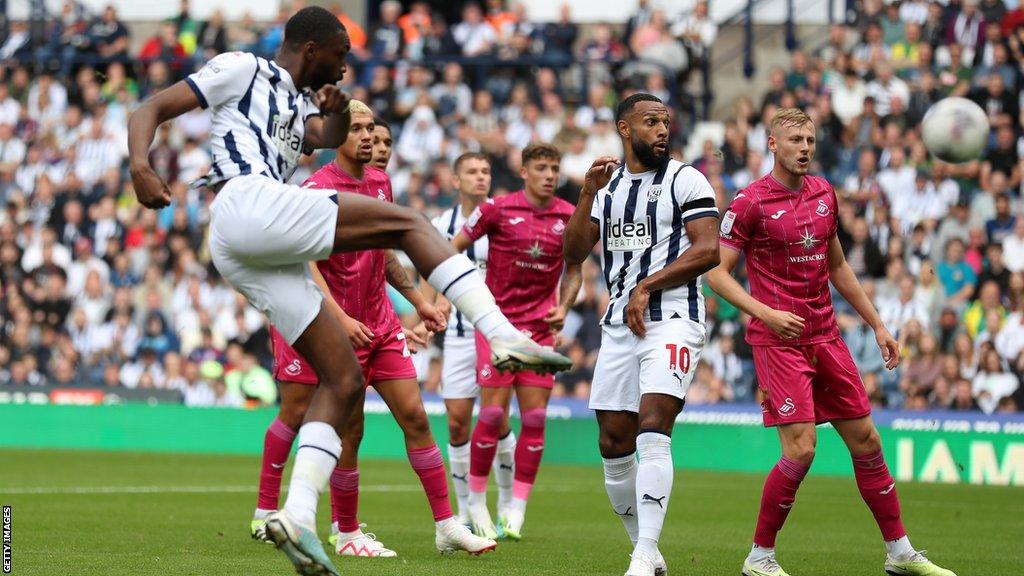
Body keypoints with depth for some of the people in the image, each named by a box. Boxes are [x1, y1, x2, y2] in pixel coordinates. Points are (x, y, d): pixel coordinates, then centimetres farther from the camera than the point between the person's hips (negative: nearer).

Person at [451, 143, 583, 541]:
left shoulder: (569, 217, 3)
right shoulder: (497, 209, -6)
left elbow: (574, 269, 16)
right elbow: (452, 250, 3)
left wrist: (563, 307, 1)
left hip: (540, 327, 3)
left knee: (534, 418, -2)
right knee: (493, 415, -8)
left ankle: (516, 510, 5)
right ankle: (477, 501, 10)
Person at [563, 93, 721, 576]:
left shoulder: (685, 180, 0)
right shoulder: (607, 185, 16)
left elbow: (707, 251, -9)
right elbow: (573, 255, 9)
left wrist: (646, 287, -11)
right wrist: (588, 195, -2)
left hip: (672, 318, -6)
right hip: (618, 324, 6)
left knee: (652, 431, -21)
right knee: (614, 444, 4)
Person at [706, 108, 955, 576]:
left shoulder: (824, 194, 11)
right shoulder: (750, 203, -9)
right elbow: (718, 272, -9)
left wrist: (877, 325, 20)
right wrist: (766, 313, -23)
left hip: (825, 336, 6)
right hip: (778, 340, -6)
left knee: (866, 441, 7)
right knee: (800, 449, -16)